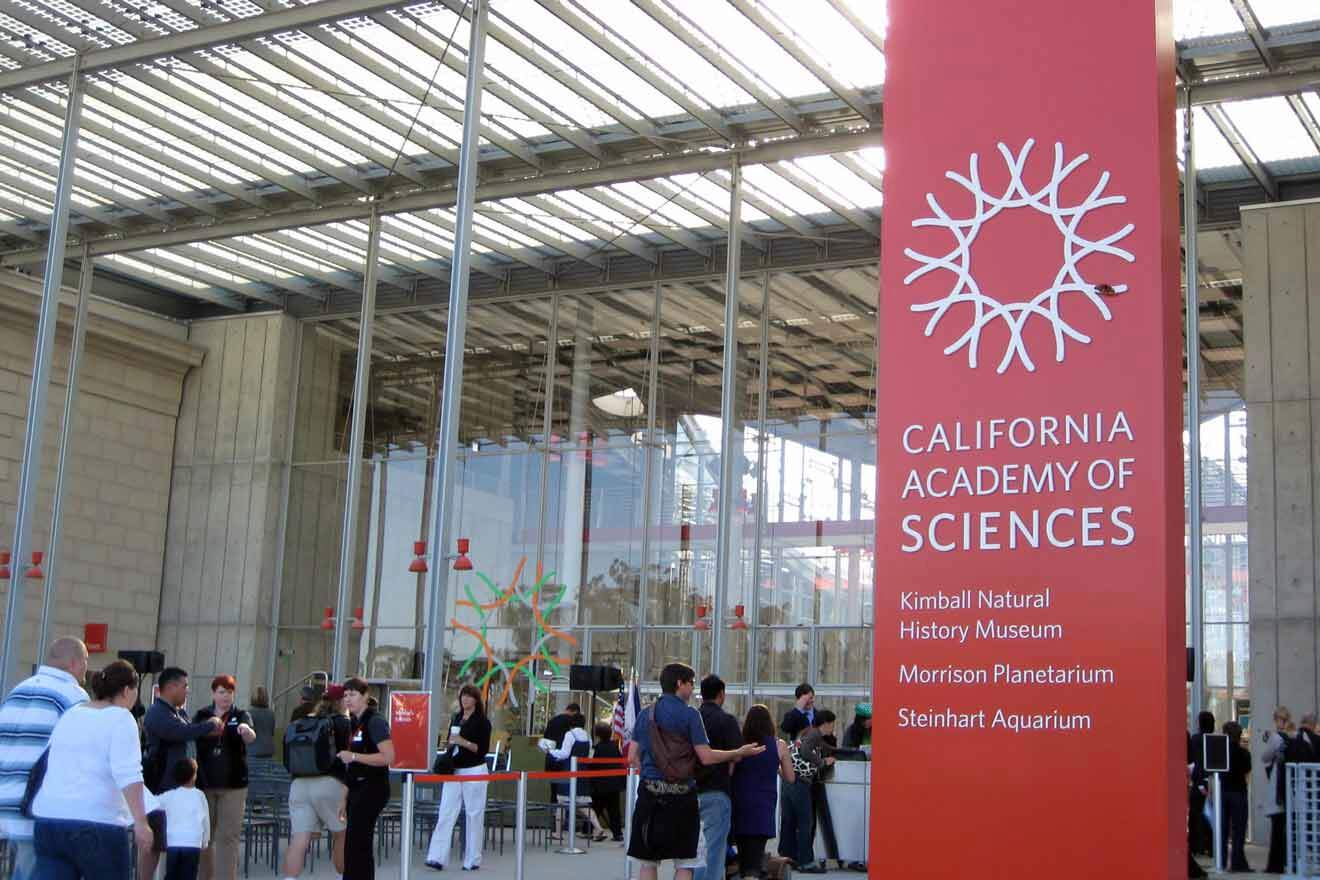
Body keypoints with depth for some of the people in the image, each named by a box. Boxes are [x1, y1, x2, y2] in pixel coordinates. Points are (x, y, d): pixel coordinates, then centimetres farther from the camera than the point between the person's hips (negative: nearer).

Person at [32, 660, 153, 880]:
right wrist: (140, 822, -22)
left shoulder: (69, 716, 17)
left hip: (48, 820, 6)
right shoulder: (120, 718, -5)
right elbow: (128, 773, -17)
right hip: (97, 822, -6)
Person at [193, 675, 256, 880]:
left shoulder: (241, 716, 1)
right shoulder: (201, 715, 6)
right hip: (204, 783, 2)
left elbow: (251, 739, -17)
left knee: (228, 836, -3)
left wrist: (246, 730, -39)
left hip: (233, 785, -2)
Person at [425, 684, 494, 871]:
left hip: (474, 771, -5)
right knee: (445, 814, -3)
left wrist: (464, 743, -22)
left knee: (474, 815, 1)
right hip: (453, 771, 5)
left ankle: (472, 860, 9)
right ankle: (437, 857, -6)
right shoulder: (455, 718, 13)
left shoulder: (482, 721, -5)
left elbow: (483, 749, -10)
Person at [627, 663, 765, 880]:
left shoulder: (645, 714, 8)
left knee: (648, 862, 8)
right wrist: (740, 753, 2)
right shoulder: (689, 714, -5)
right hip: (682, 796, -4)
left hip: (649, 792, 4)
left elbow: (632, 757, 8)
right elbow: (706, 757, -9)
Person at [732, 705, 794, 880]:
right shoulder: (779, 746, -1)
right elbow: (790, 779, 7)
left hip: (740, 805, 1)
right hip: (764, 806, -1)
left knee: (743, 851, 17)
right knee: (755, 854, -5)